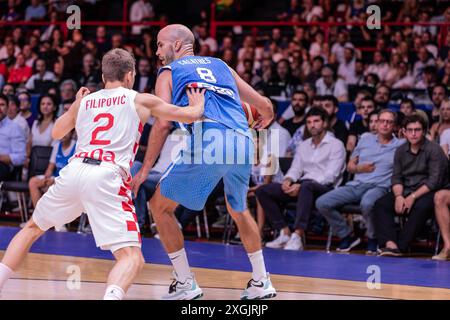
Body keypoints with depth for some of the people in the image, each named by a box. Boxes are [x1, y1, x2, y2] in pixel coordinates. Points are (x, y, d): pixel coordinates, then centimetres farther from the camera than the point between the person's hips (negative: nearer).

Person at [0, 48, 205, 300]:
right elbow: (190, 116, 17)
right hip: (107, 178, -4)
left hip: (73, 170, 4)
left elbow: (57, 133, 41)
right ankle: (111, 297, -38)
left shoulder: (84, 101, 23)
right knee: (132, 258, -8)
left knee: (33, 228, 28)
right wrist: (198, 105, 40)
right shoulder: (140, 100, 14)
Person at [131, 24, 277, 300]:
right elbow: (265, 105, 29)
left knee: (160, 207, 12)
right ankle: (262, 282, 30)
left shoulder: (169, 72, 17)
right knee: (238, 209, 30)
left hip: (207, 140, -5)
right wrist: (265, 118, 53)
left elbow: (163, 124, 3)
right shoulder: (220, 65, 29)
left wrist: (145, 170, 7)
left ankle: (186, 283, 9)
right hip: (243, 143, 5)